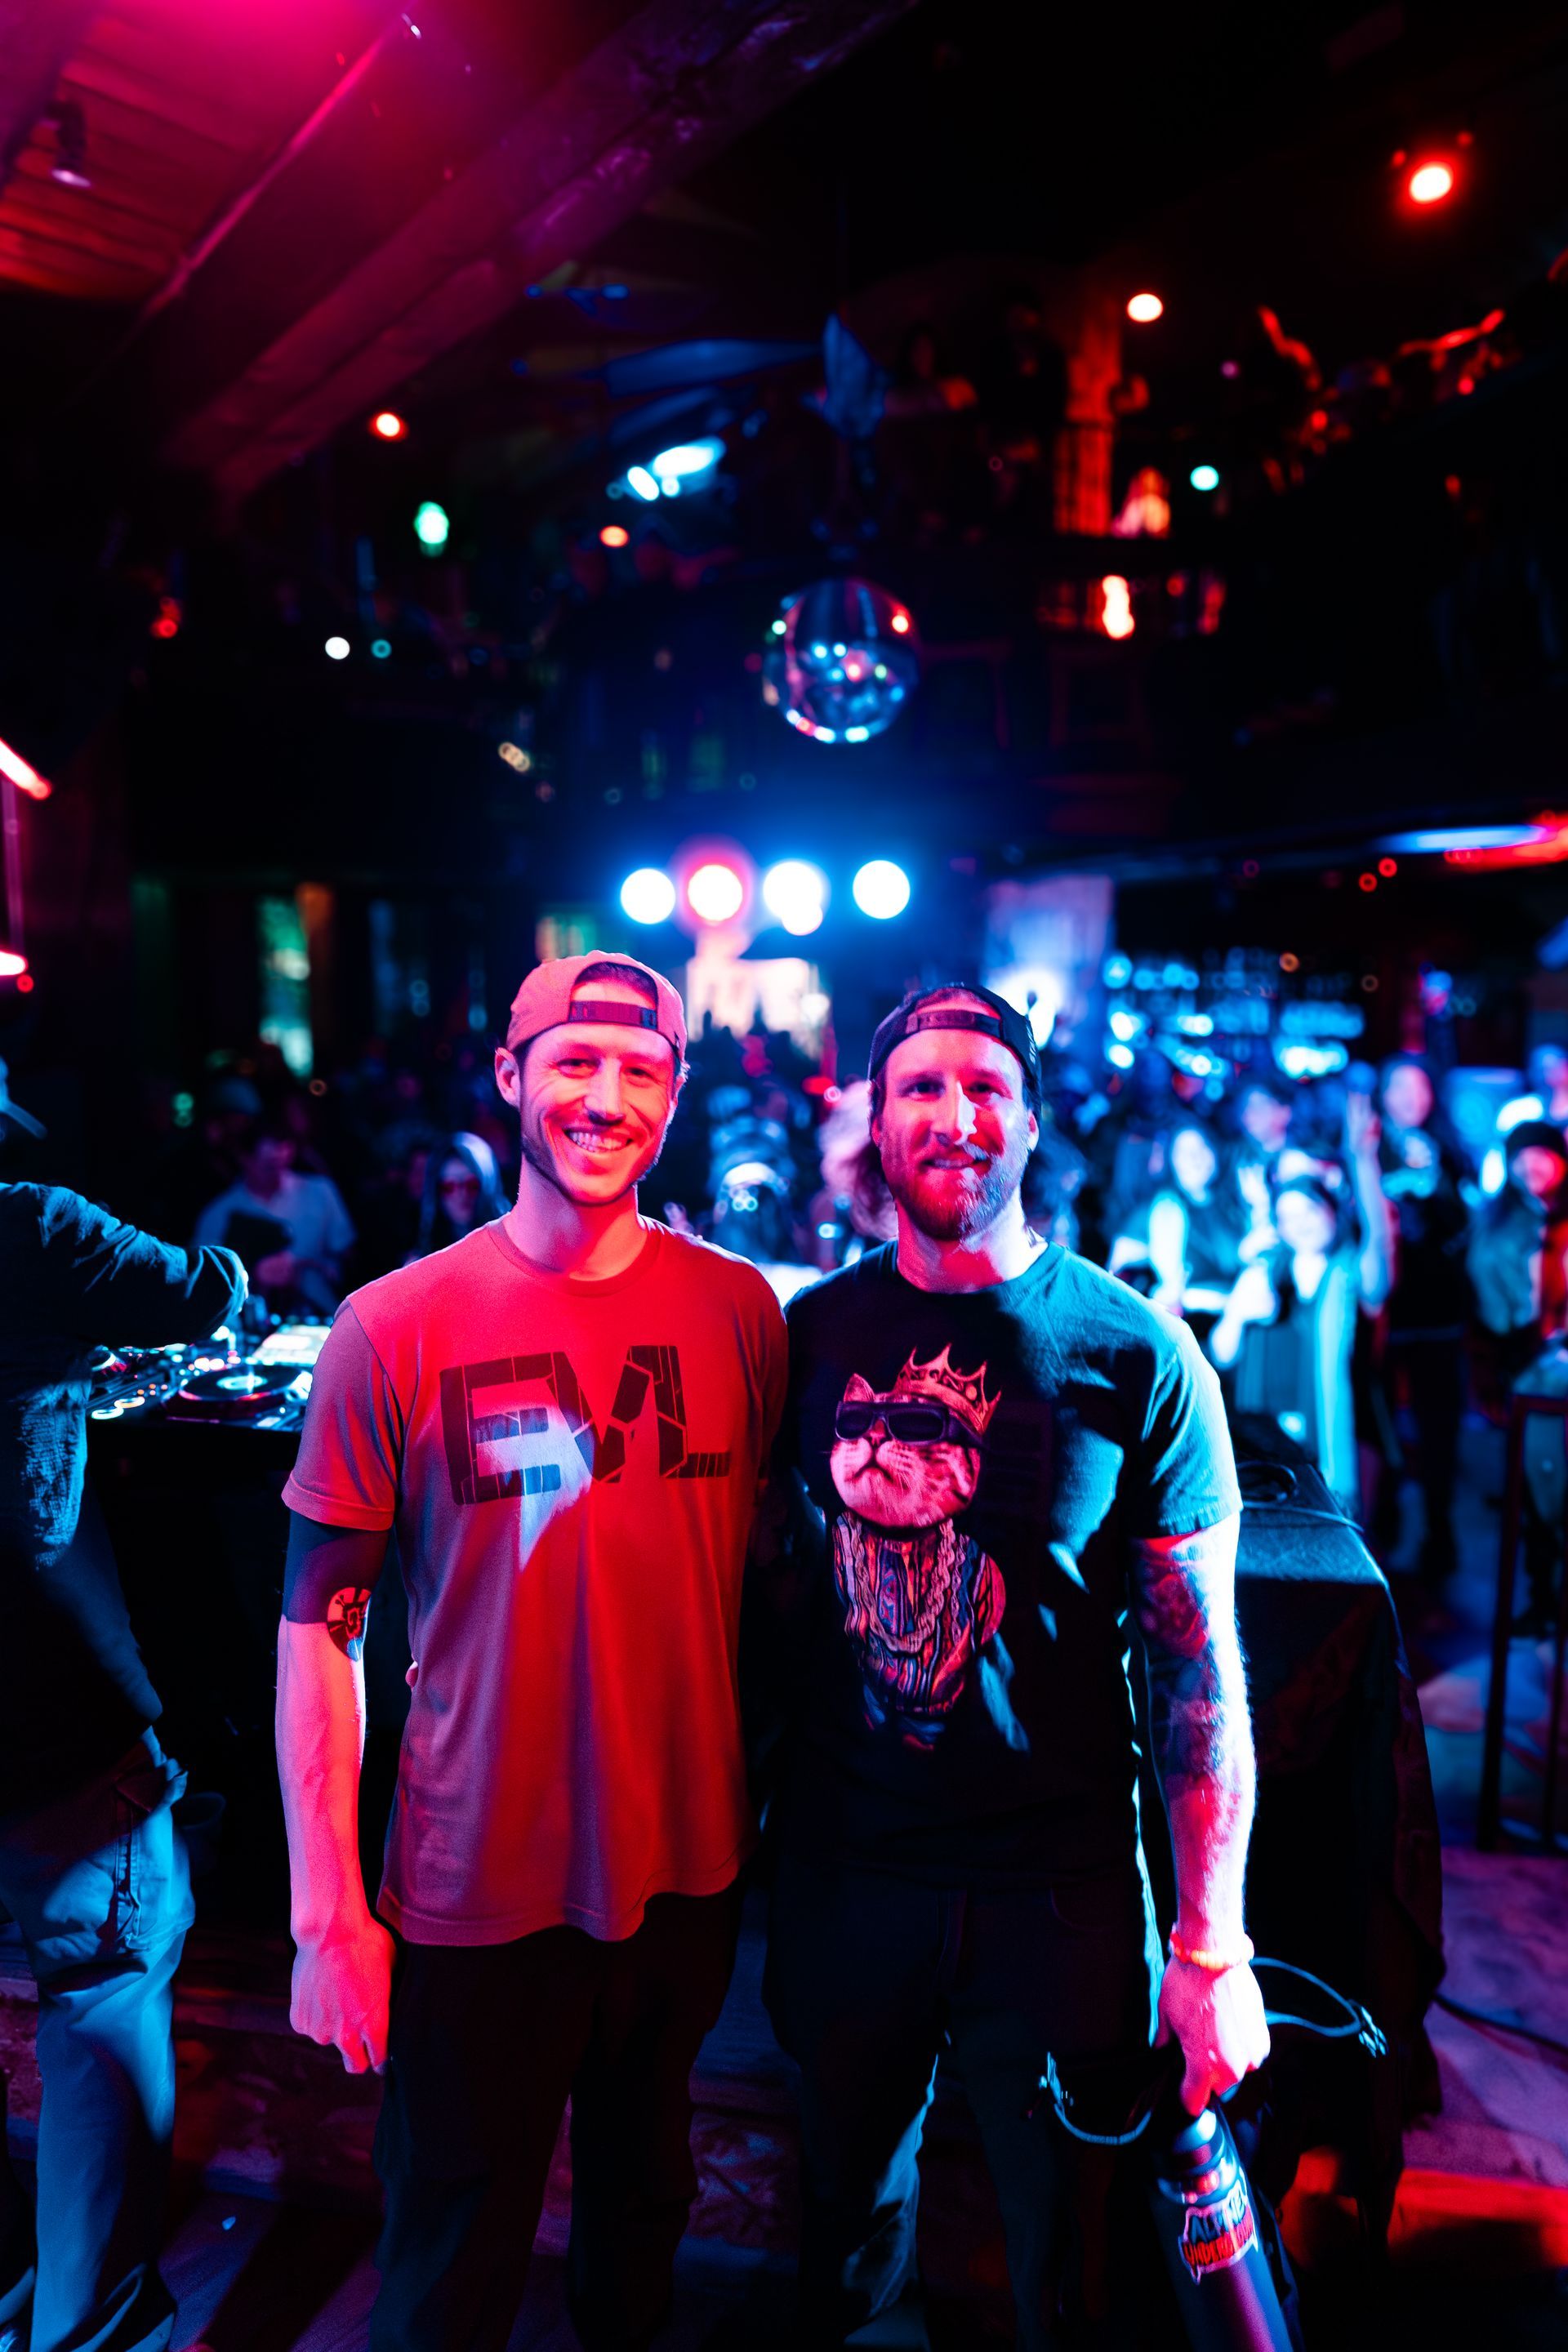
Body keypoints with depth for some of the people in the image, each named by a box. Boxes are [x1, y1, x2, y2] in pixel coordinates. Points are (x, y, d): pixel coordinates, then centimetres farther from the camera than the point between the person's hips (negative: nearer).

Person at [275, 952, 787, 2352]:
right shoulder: (394, 1329, -13)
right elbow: (320, 1629, -9)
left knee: (643, 2210, 27)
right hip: (477, 1899, -2)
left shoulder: (739, 1310, -6)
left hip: (687, 1872, 3)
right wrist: (327, 1911, -9)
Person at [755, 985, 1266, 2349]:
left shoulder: (1137, 1355, -12)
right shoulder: (813, 1331, -4)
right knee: (851, 2197, 24)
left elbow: (1200, 1659, -9)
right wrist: (745, 1799, 3)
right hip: (846, 1864, 3)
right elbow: (775, 1579, 6)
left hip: (1058, 1885, -2)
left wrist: (1213, 1947, -10)